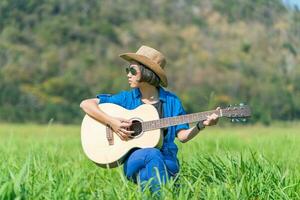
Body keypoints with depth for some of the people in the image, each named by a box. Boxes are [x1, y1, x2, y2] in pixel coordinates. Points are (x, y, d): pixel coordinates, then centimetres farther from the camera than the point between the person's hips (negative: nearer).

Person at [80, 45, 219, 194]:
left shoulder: (171, 101, 8)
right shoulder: (126, 98, 6)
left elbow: (182, 135, 7)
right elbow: (86, 104, 2)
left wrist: (202, 125, -10)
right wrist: (111, 122, -11)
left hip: (166, 161, 0)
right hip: (134, 160, 0)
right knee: (153, 154, -35)